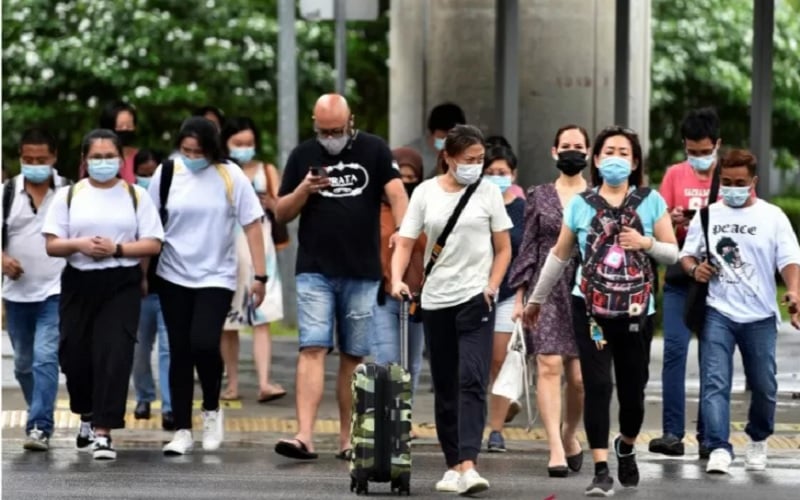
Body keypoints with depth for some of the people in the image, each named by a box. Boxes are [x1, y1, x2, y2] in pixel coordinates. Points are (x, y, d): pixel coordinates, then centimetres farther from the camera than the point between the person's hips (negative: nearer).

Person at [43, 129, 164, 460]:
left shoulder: (136, 196, 4)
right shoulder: (68, 196, 5)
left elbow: (153, 244, -1)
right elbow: (51, 244, 3)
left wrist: (117, 249, -15)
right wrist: (79, 244, -17)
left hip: (121, 285, -2)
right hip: (79, 284, 2)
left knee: (114, 356, -11)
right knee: (75, 356, 6)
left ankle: (103, 432, -9)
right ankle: (88, 416, 34)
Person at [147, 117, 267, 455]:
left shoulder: (230, 176, -5)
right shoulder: (166, 174, -1)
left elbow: (251, 225, -2)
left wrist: (259, 276, -5)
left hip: (217, 277, -2)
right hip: (173, 277, 2)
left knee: (204, 343, -18)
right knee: (180, 352, 4)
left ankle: (211, 409, 9)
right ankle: (182, 431, 13)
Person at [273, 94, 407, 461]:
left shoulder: (374, 150, 5)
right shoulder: (303, 156, 8)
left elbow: (396, 193, -6)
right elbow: (281, 213, 10)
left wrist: (402, 230, -24)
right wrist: (304, 191, -10)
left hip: (362, 272, 0)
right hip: (315, 271, 0)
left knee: (354, 357, 6)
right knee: (312, 349, -11)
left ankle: (348, 438, 13)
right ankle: (304, 436, -19)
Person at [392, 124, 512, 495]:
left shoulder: (488, 192, 1)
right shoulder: (425, 193, 3)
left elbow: (503, 248, 6)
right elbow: (405, 243, 2)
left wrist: (491, 287, -7)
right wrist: (397, 279, -16)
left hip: (475, 299, -2)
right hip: (436, 300, 2)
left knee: (472, 381, -15)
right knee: (445, 387, 9)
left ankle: (468, 465, -23)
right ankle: (453, 465, 18)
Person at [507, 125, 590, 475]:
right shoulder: (539, 197, 10)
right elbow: (528, 247, 9)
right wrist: (519, 296, 5)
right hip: (547, 292, 0)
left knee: (580, 375, -2)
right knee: (549, 366, -13)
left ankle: (570, 434, 25)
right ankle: (556, 447, -16)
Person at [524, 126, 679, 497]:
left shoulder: (650, 201, 2)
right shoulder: (580, 205, 4)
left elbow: (673, 253, 4)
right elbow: (559, 256, 13)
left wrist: (647, 243, -16)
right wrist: (536, 299, 19)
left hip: (636, 311, 0)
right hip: (591, 309, 0)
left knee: (632, 391, 6)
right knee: (597, 386, -10)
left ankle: (626, 447, 36)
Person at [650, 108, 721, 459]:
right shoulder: (675, 175, 8)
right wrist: (673, 220, -13)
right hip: (680, 276, 1)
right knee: (674, 349, -8)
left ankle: (709, 436, 6)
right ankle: (672, 433, -8)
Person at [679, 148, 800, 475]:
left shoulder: (772, 217, 4)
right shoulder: (707, 215, 9)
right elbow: (687, 254, 16)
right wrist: (694, 268, -8)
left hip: (760, 316, 0)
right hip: (718, 313, 0)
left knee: (763, 386, 8)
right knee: (715, 382, -14)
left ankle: (758, 440, 33)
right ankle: (719, 449, -18)